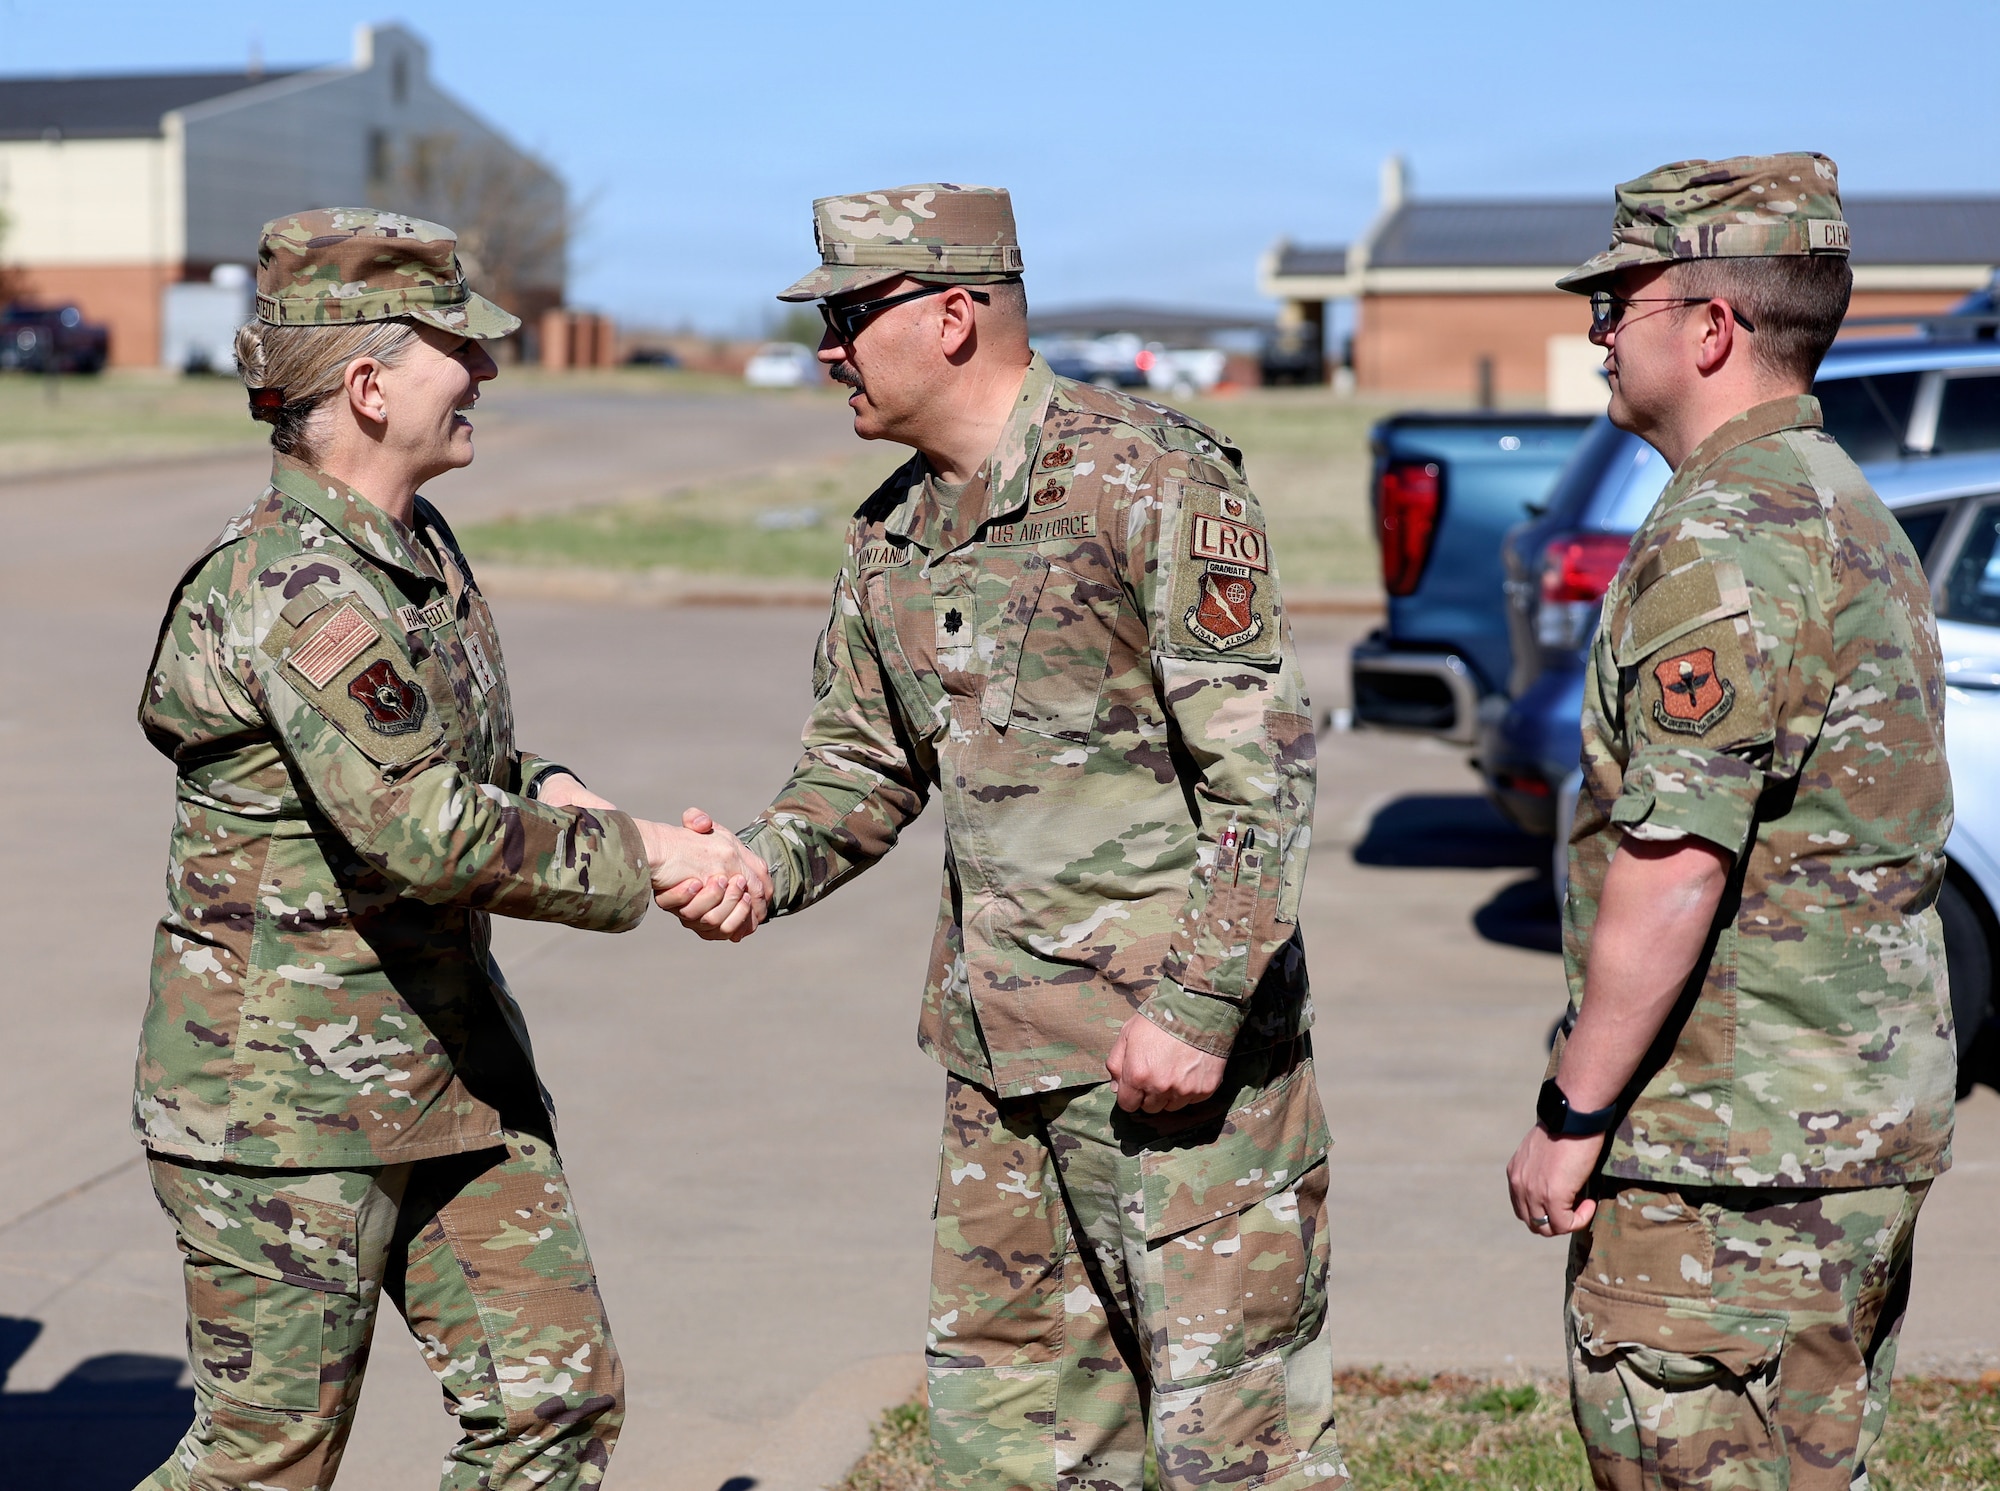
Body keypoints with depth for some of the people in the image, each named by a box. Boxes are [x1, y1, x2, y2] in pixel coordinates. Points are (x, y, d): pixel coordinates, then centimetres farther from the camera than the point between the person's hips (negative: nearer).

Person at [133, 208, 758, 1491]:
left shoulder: (420, 548, 10)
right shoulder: (299, 590, -21)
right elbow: (425, 834, -27)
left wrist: (578, 804, -1)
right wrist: (636, 860, -16)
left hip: (447, 1069, 9)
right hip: (289, 1089, -9)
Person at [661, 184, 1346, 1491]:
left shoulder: (1151, 480, -14)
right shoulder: (897, 536, 10)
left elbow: (1264, 761, -17)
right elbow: (863, 762, 19)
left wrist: (1200, 1006, -22)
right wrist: (766, 864, -2)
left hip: (1175, 1035, -8)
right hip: (1001, 1043, 8)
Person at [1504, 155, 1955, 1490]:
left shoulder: (1726, 540, -19)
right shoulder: (1854, 513, 15)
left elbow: (1672, 867, -23)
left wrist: (1574, 1113, -15)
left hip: (1734, 1145, -10)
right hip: (1867, 1121, 10)